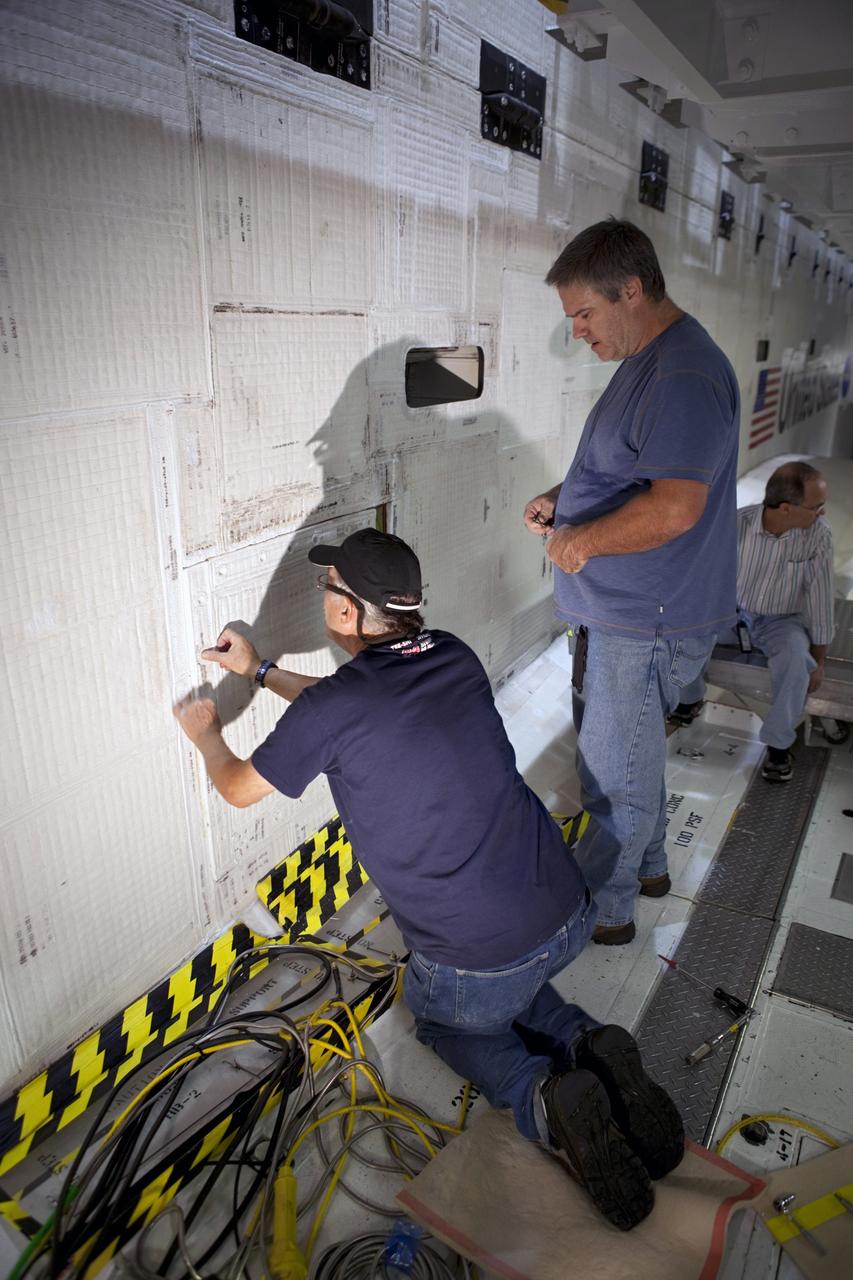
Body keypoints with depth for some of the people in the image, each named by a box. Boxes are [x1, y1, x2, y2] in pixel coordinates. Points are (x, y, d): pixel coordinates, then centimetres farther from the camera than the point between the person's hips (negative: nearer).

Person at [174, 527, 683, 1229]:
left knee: (440, 1015, 30)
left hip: (480, 965, -5)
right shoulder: (454, 657, 2)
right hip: (572, 914, 6)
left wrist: (207, 733, 26)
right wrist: (260, 670, 31)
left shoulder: (329, 709, -17)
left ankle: (543, 1095, 3)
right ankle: (592, 1047, 10)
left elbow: (239, 788, 4)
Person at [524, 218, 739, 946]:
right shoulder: (648, 361, 12)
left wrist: (581, 541, -19)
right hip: (619, 611, 10)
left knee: (615, 771, 5)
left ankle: (602, 909, 25)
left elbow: (674, 507, -31)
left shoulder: (684, 377, -22)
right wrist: (561, 499, 8)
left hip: (644, 623, -10)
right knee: (632, 755, 24)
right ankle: (647, 866, 44)